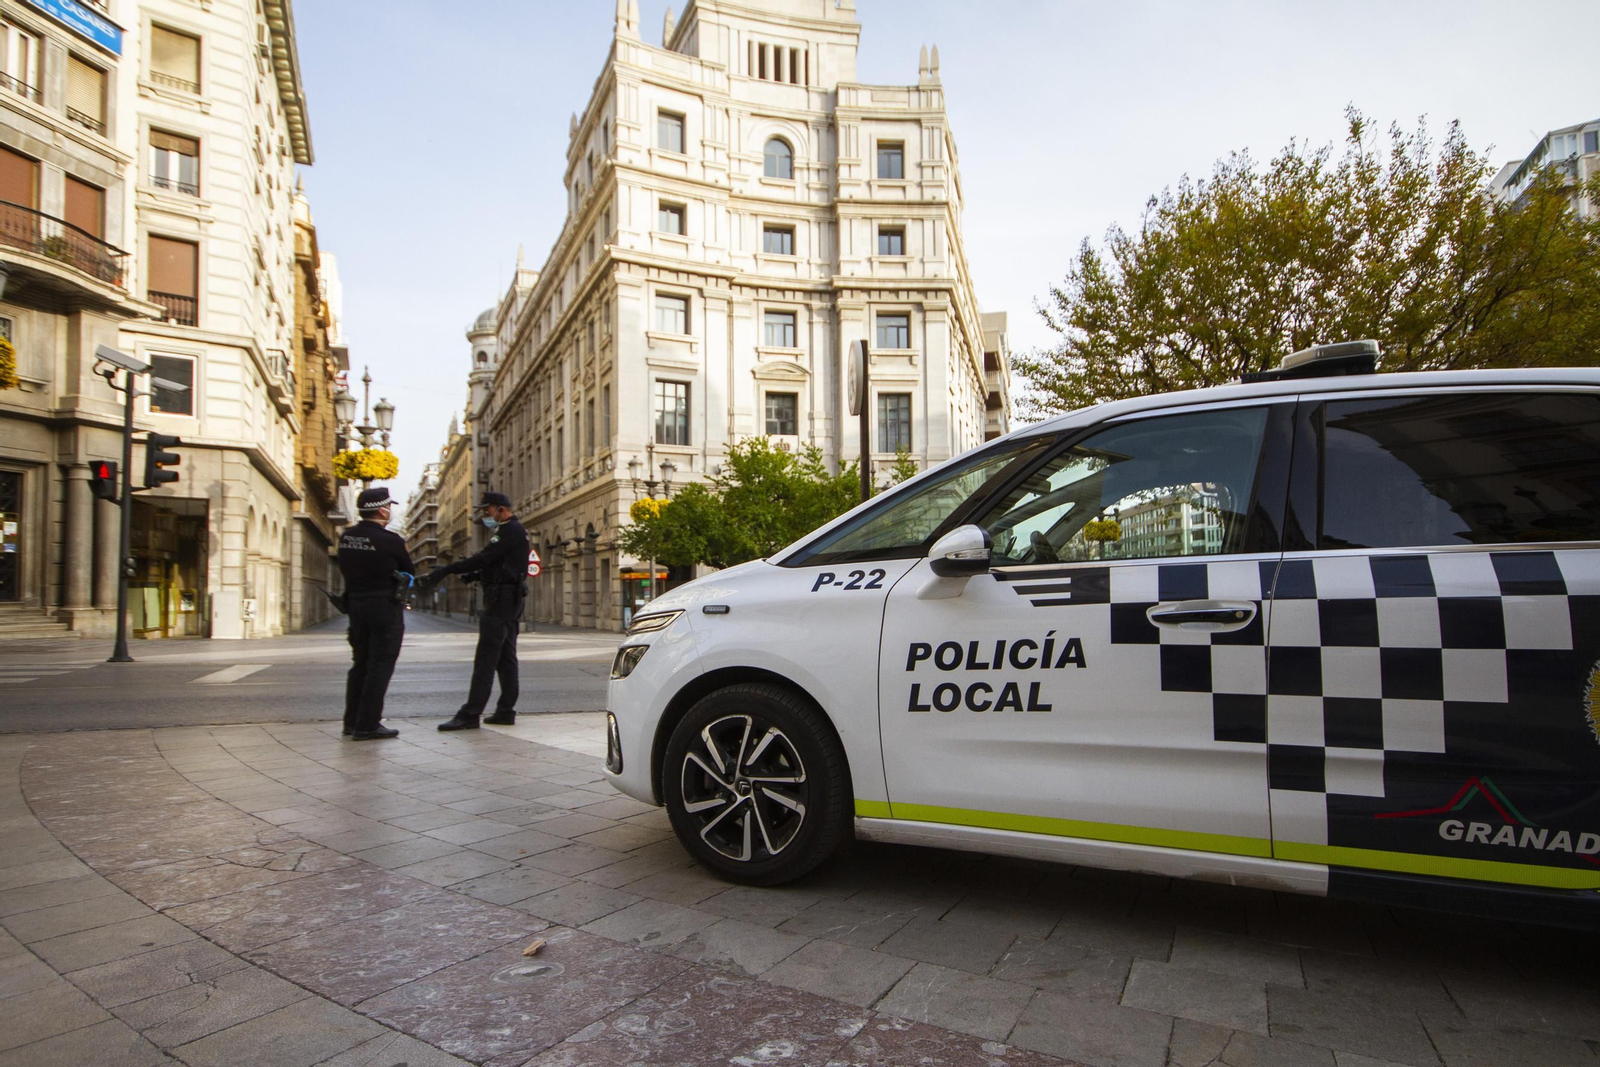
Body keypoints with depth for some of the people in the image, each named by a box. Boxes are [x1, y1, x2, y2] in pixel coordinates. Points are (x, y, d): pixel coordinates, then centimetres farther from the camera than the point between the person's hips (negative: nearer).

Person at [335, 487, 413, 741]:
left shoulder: (345, 538, 4)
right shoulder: (390, 541, -16)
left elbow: (345, 569, 13)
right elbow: (408, 570, -3)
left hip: (356, 604, 7)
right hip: (386, 607, -7)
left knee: (361, 663, 17)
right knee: (380, 665, 0)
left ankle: (352, 721, 25)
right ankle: (367, 725, 2)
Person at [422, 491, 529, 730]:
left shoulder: (510, 531, -13)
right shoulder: (513, 531, 20)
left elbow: (483, 558, -22)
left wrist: (446, 570, -23)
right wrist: (476, 574, 6)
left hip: (501, 600, -11)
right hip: (510, 601, 11)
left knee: (485, 659, -10)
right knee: (506, 658, 11)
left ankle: (470, 714, -9)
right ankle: (506, 711, 15)